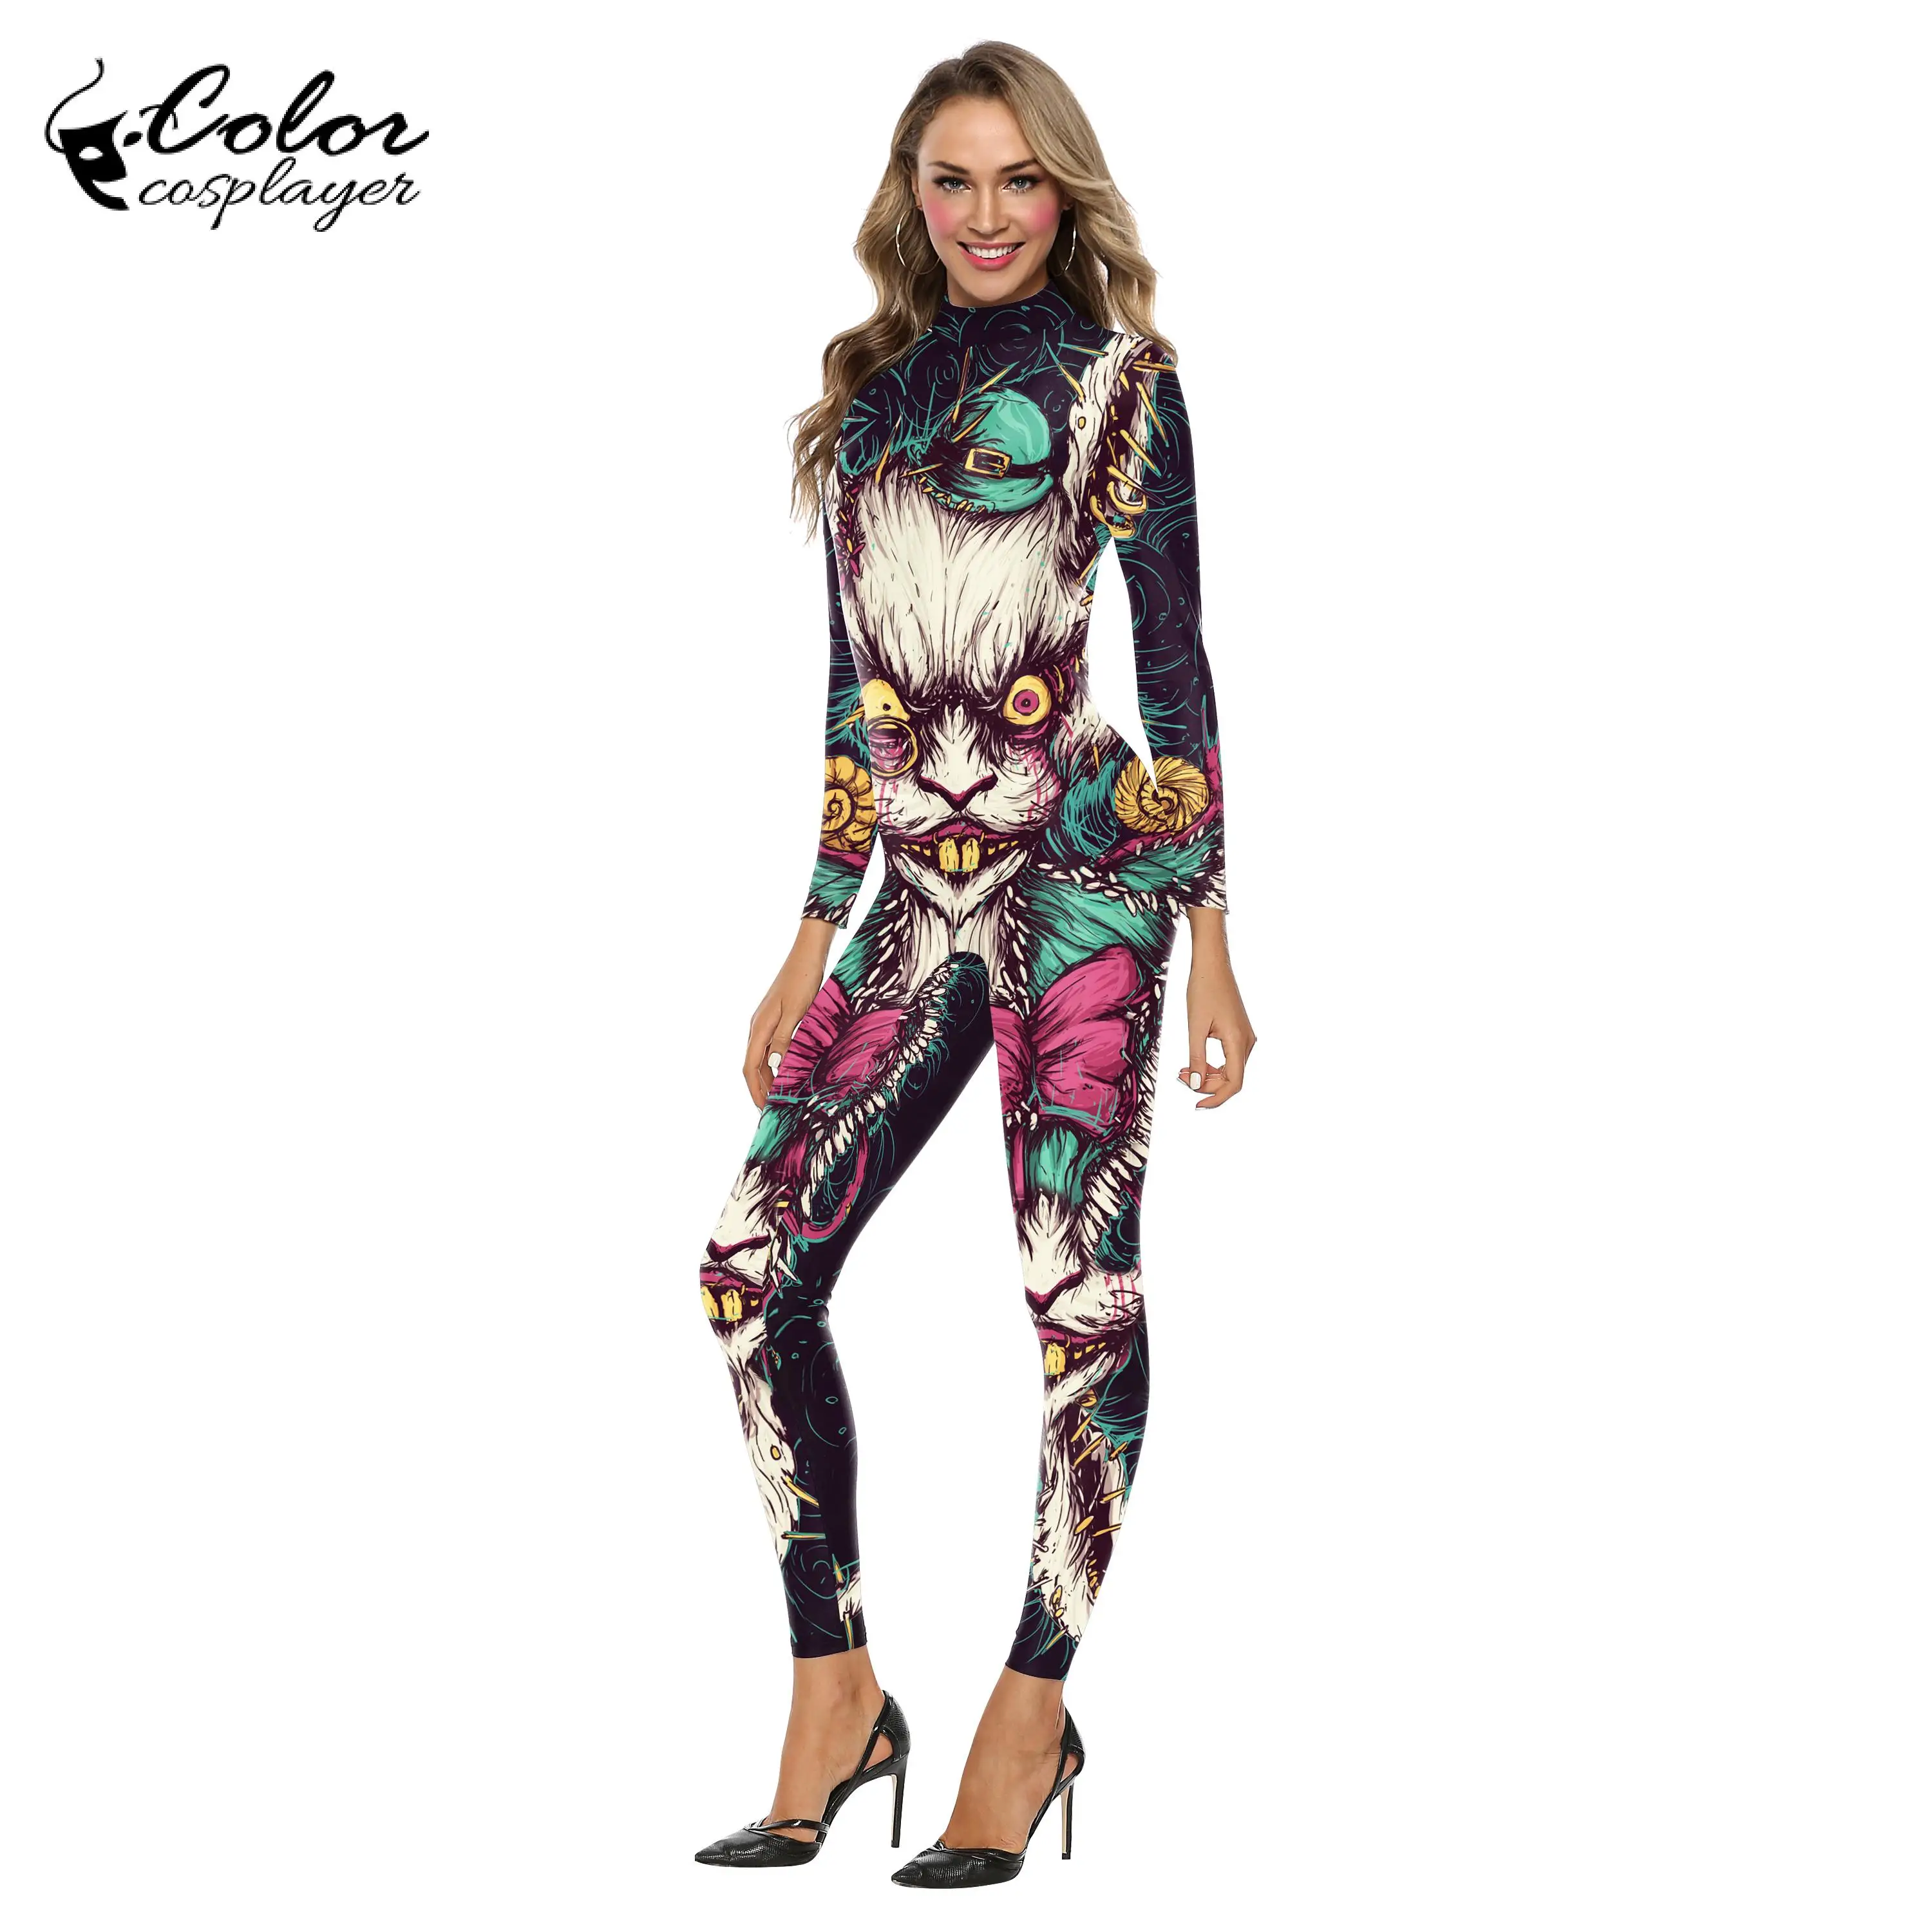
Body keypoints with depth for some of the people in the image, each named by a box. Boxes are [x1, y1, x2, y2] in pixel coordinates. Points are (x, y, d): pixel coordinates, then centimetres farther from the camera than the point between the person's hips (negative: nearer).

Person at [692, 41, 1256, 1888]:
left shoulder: (1117, 377, 4)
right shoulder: (872, 396, 18)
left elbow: (1173, 661, 1)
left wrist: (1211, 940, -4)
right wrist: (813, 941, 18)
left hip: (1081, 873, -5)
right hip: (915, 898, 5)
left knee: (1080, 1283, -5)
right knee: (754, 1266, -3)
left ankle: (1033, 1707, 8)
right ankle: (836, 1694, 7)